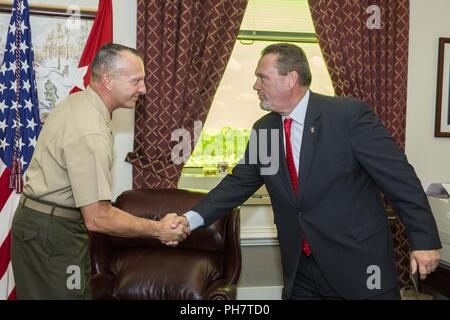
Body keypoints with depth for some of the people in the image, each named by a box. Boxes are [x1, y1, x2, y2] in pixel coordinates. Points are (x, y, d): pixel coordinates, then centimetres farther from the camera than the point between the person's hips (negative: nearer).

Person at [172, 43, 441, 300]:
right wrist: (193, 218, -5)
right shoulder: (263, 129, 3)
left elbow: (399, 177, -11)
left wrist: (424, 239, -10)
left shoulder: (349, 114, -14)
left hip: (359, 262, -4)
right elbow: (239, 183, 7)